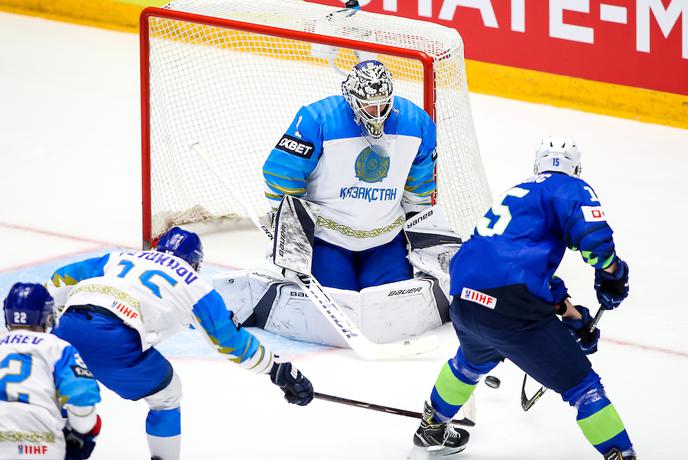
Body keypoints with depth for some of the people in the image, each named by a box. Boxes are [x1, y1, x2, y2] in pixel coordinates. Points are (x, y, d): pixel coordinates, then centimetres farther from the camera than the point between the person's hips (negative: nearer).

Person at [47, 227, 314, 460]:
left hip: (70, 324, 4)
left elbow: (62, 281, 30)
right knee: (165, 394, 20)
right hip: (116, 337, -4)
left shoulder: (120, 258, 32)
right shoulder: (193, 284, 22)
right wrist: (278, 371, 34)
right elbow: (230, 340, 24)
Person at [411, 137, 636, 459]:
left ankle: (432, 428, 57)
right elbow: (590, 228, -17)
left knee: (473, 360, 40)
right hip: (510, 310, -8)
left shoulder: (516, 195, 30)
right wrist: (611, 271, -3)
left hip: (464, 299, 8)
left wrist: (572, 314, 39)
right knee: (581, 385, 2)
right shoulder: (569, 188, 6)